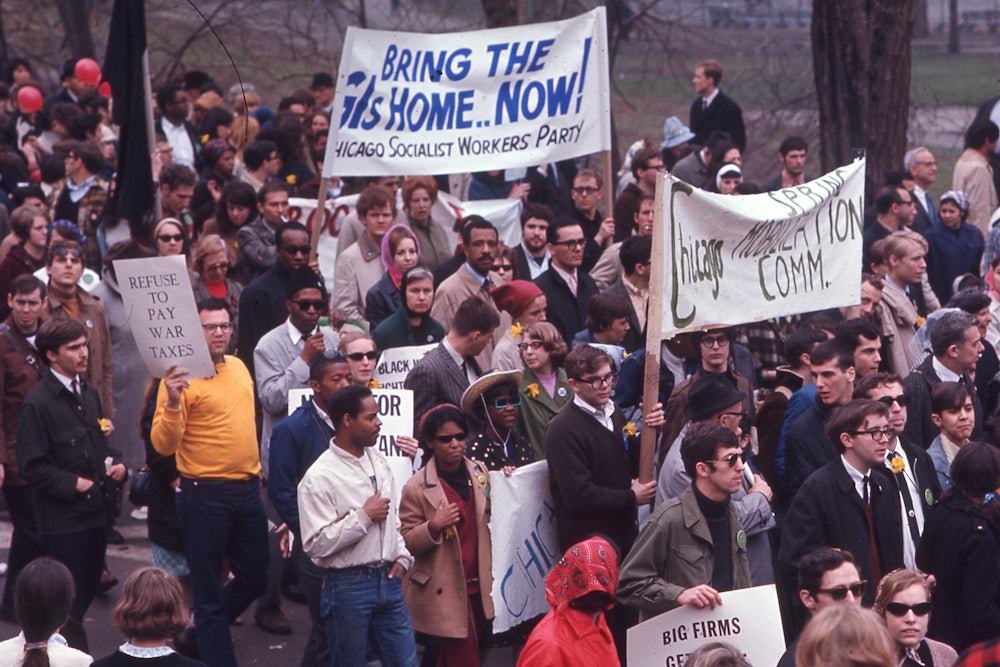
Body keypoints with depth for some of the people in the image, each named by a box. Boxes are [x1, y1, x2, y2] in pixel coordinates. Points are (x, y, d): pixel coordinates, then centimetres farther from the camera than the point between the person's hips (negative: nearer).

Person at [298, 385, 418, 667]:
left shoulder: (378, 461, 10)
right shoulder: (319, 478, -14)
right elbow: (315, 545, -20)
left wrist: (402, 557, 7)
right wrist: (364, 516, -18)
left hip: (389, 580, 6)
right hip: (348, 587, -6)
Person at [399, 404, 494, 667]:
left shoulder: (481, 472, 5)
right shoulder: (416, 488, -11)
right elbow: (407, 542, -7)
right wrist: (433, 527, -24)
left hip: (479, 585, 5)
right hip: (447, 592, -5)